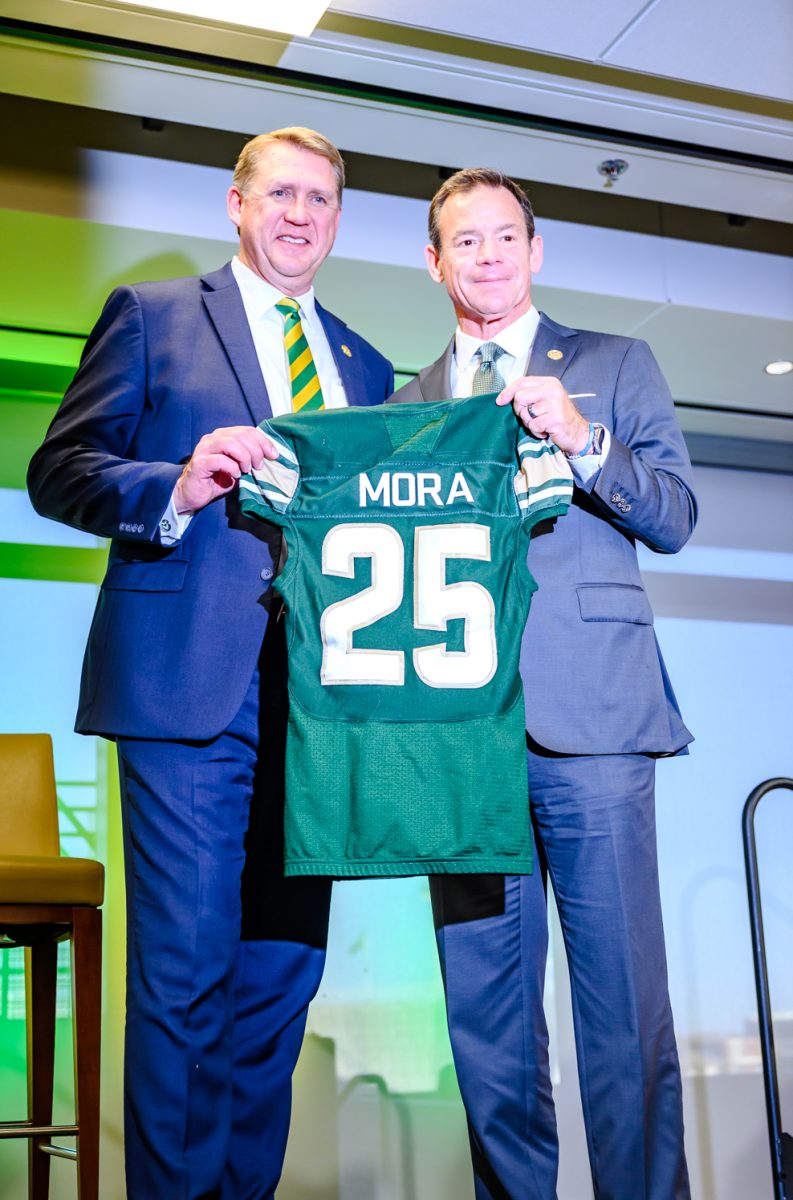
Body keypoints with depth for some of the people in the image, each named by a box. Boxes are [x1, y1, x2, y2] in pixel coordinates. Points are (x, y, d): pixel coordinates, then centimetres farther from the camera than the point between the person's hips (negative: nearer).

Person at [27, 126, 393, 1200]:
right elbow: (58, 468, 1)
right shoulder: (152, 316, 9)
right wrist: (176, 491, -16)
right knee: (184, 971, -4)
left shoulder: (366, 368, 22)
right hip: (188, 681, -4)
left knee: (283, 967, 8)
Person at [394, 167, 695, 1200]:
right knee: (483, 1004, 7)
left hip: (589, 719, -3)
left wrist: (581, 440, -12)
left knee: (623, 994, -4)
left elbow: (676, 517, 3)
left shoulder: (616, 366, 13)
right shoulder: (411, 399, 21)